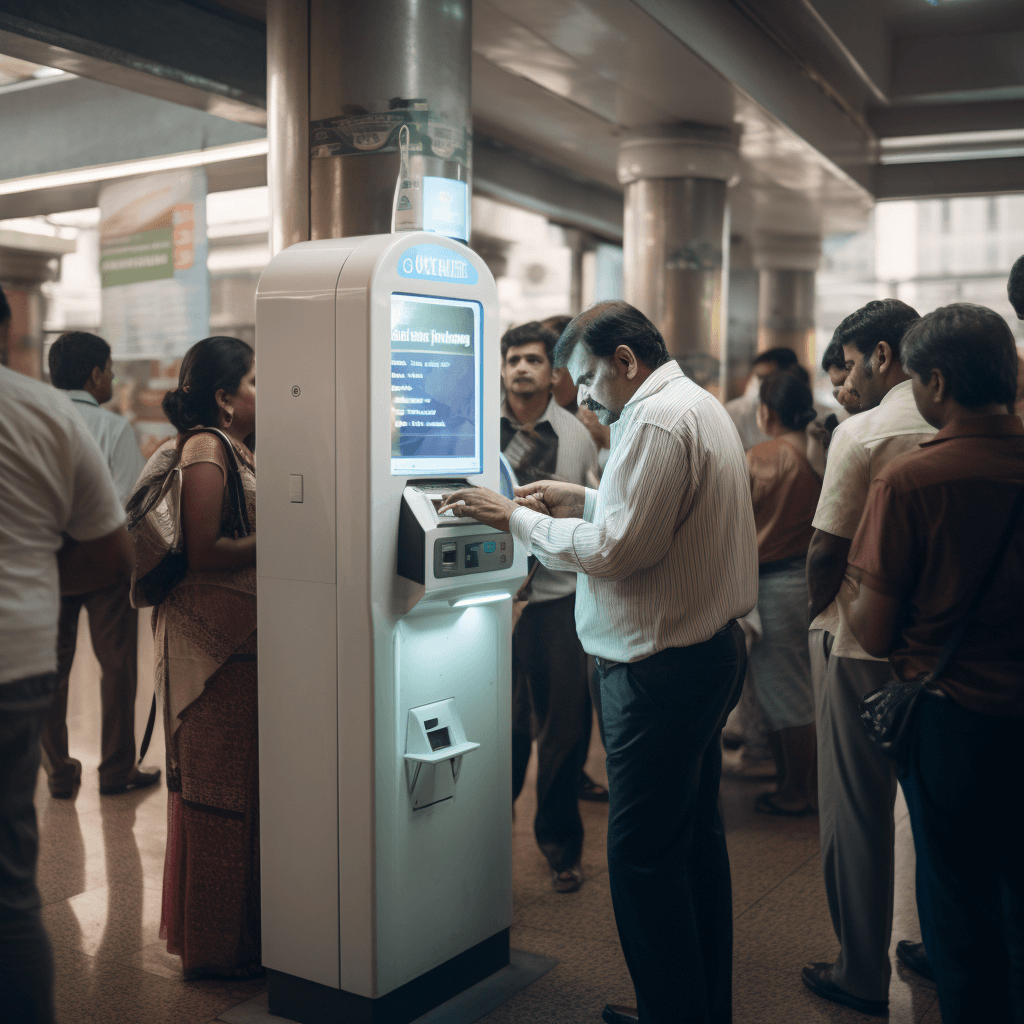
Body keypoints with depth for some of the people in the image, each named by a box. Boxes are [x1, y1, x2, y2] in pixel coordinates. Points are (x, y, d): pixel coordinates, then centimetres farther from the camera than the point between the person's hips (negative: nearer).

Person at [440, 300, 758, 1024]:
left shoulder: (657, 421, -17)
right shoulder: (699, 406, 16)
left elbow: (614, 550, -21)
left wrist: (517, 519, -11)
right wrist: (582, 500, 14)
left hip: (661, 668, -11)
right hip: (710, 651, 11)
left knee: (643, 855, -2)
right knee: (696, 838, 18)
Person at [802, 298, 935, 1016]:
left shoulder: (863, 434, -15)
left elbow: (826, 551, -13)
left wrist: (821, 613, 5)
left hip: (866, 643, -6)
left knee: (858, 811, 6)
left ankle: (864, 976, 17)